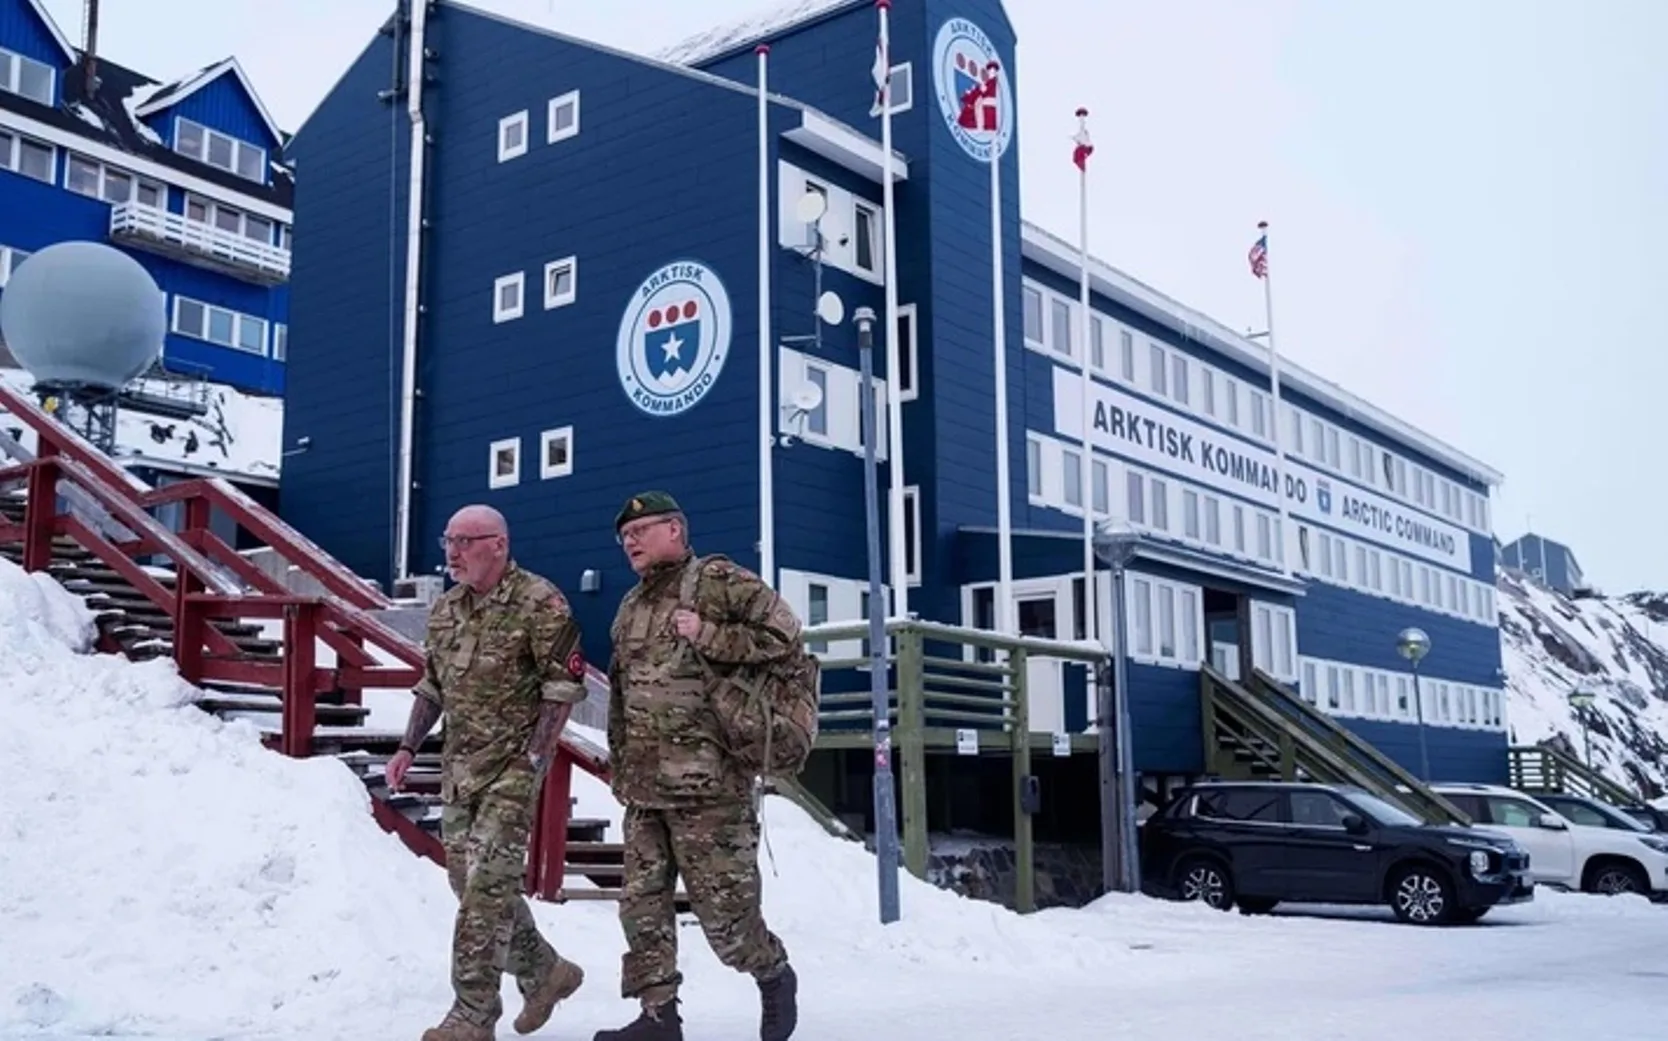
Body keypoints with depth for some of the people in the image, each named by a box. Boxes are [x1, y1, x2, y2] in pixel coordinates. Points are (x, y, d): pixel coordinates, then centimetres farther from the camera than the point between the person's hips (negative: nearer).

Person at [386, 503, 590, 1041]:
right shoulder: (446, 608, 12)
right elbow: (432, 686, 20)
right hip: (459, 765, 8)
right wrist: (408, 748, 11)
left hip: (512, 766, -8)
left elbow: (564, 687, -12)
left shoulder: (539, 603, -11)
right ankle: (544, 972, 28)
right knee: (470, 882, 11)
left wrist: (533, 757, -17)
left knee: (487, 886, -10)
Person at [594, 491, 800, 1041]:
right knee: (642, 903, 6)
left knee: (724, 907, -2)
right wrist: (621, 763, 18)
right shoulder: (631, 607, 17)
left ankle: (775, 977, 23)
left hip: (708, 782, -7)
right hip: (644, 786, 7)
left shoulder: (719, 580, -5)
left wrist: (708, 637, -16)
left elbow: (784, 629, -11)